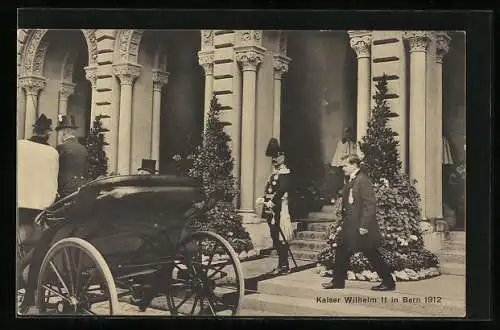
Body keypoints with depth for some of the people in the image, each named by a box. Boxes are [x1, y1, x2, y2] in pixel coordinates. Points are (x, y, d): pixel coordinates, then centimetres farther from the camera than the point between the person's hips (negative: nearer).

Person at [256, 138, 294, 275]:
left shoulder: (284, 172, -9)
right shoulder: (274, 173, 19)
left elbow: (281, 190, -22)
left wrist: (271, 202, -28)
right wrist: (264, 200, 5)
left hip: (279, 209, -9)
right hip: (272, 209, 9)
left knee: (280, 238, -7)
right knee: (275, 238, 11)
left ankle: (284, 266, -2)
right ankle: (282, 265, 18)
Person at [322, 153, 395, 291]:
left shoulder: (363, 180, -15)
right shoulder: (350, 182, 13)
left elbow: (370, 204, -20)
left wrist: (364, 226, -22)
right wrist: (343, 223, 17)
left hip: (361, 228, -9)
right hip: (350, 227, 9)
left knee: (372, 255, -1)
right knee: (341, 253, 12)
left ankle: (388, 282, 11)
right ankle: (338, 281, 22)